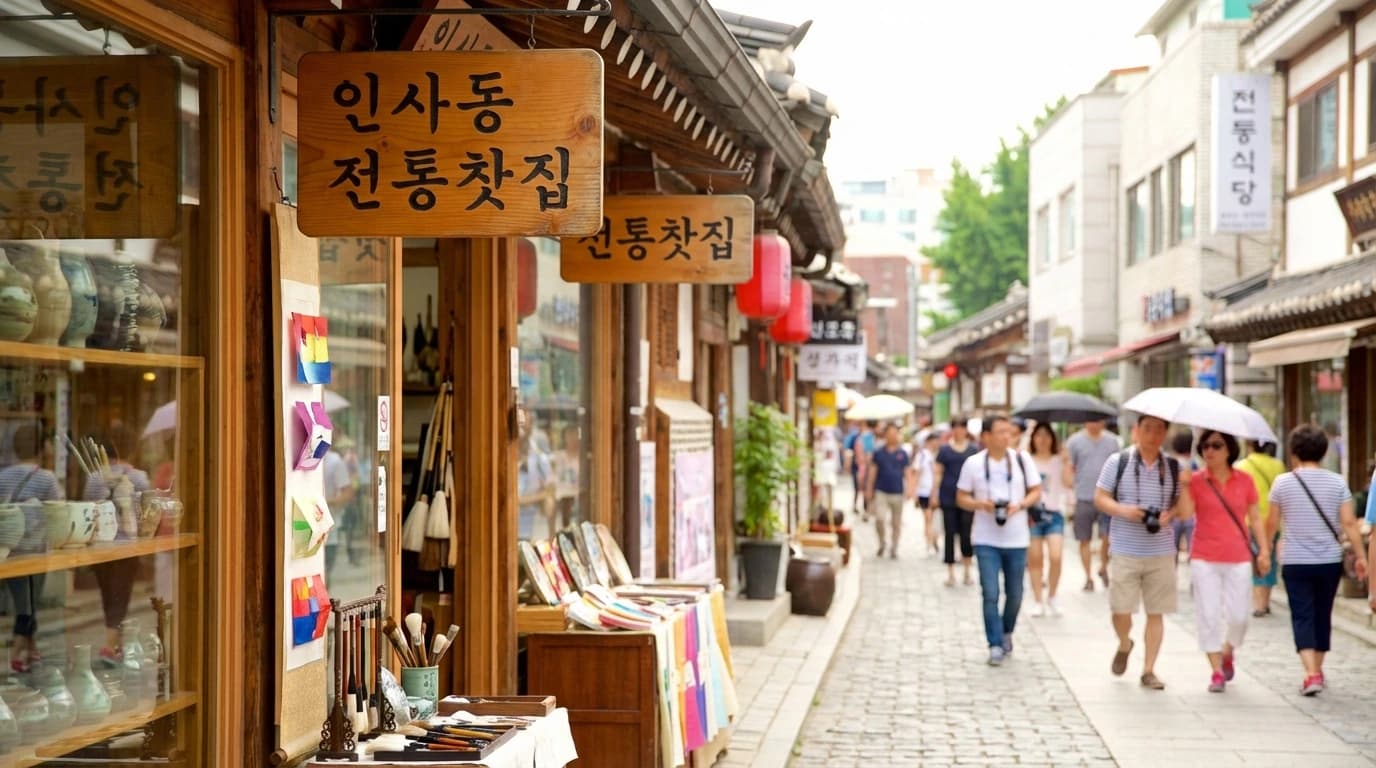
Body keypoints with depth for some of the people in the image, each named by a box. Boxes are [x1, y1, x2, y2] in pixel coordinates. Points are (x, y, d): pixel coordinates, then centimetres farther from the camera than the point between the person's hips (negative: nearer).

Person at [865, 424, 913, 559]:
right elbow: (872, 472, 6)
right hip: (881, 492, -1)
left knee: (896, 523, 6)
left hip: (897, 493, 1)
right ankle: (882, 542, 8)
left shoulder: (903, 454, 4)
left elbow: (908, 472, 5)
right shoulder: (878, 453, 3)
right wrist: (869, 490, 4)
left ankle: (893, 549, 19)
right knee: (880, 519, -16)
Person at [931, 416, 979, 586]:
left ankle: (967, 571, 14)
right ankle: (951, 573, 12)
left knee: (966, 534, -3)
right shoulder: (945, 450, 3)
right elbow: (937, 473, 5)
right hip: (948, 498, 0)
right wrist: (935, 496, -1)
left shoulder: (973, 451, 5)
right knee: (950, 535, 3)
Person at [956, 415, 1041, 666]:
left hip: (1016, 539, 2)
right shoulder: (974, 463, -2)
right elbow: (961, 497, 3)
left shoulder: (1021, 458, 1)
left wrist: (1019, 505, -12)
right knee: (990, 594, -7)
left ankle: (1007, 632, 35)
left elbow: (1036, 491, 6)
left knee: (1014, 593, 10)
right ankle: (996, 645, 1)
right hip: (986, 540, -2)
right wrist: (981, 504, -16)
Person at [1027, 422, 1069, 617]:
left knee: (1055, 556, -14)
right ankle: (1038, 601, 8)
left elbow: (1068, 482, -7)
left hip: (1054, 513, 0)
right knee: (1035, 559, 0)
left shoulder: (1058, 461, 8)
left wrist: (1066, 461, -14)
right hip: (1032, 513, 0)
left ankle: (1052, 598, 4)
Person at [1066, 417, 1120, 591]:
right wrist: (1071, 492, -8)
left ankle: (1103, 568, 17)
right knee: (1085, 540, 5)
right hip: (1083, 499, -1)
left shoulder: (1112, 440, 8)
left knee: (1108, 537, -8)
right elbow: (1069, 469, 3)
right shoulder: (1075, 441, 3)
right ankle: (1089, 577, 17)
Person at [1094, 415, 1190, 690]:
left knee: (1156, 613, 3)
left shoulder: (1174, 468, 5)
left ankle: (1148, 670, 13)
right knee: (1121, 610, -2)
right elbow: (1099, 498, 3)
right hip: (1125, 551, -2)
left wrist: (1184, 488, -16)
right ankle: (1124, 645, 30)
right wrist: (1122, 510, -15)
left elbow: (1185, 513, 4)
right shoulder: (1118, 462, -1)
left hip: (1162, 553, 2)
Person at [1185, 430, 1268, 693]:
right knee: (1209, 614, -2)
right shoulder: (1196, 481, -2)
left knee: (1238, 616, 1)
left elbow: (1255, 518, 9)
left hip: (1238, 558, 1)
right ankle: (1216, 671, 7)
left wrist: (1264, 550, 2)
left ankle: (1228, 652, 32)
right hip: (1204, 559, -1)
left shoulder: (1245, 480, 3)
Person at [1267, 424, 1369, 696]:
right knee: (1322, 615, 16)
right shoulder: (1337, 482, -3)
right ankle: (1317, 670, 28)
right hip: (1330, 561, 2)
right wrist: (1360, 556, 0)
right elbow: (1349, 522, -6)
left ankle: (1311, 673, -18)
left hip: (1295, 562, -2)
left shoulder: (1283, 482, -4)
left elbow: (1272, 523, 4)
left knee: (1302, 617, -2)